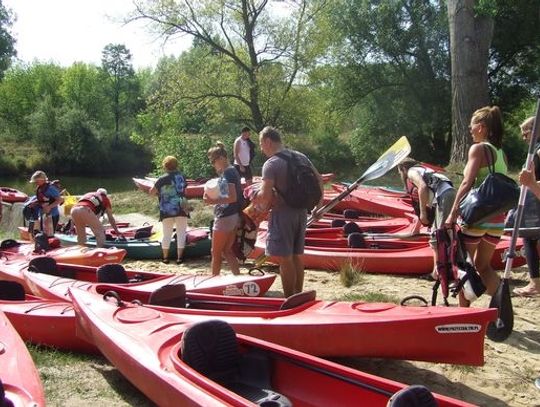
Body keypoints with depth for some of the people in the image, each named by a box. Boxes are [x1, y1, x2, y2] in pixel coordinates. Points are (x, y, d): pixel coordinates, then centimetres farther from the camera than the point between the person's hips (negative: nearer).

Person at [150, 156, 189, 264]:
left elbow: (152, 192, 1)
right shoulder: (181, 176, 0)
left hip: (166, 211, 0)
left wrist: (159, 192, 19)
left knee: (166, 234, 10)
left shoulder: (162, 179, -6)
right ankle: (179, 257, 4)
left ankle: (165, 257, 15)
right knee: (181, 233, 6)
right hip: (181, 209, 0)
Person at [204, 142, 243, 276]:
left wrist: (214, 201, -23)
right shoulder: (231, 171, 12)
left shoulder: (228, 172, -17)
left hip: (225, 218, -9)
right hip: (233, 217, 9)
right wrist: (213, 197, 5)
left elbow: (232, 197, -23)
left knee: (216, 253, 4)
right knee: (227, 251, 14)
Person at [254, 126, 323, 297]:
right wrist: (319, 206, 16)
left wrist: (256, 199, -2)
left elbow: (265, 195, -24)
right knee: (296, 256, 16)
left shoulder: (271, 164, -15)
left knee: (284, 259, 1)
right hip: (301, 212, 7)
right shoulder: (300, 157, 7)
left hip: (282, 214, -7)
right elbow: (319, 179, 10)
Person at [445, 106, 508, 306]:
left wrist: (453, 213, -21)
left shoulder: (478, 148, -8)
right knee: (483, 265, 21)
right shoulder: (501, 153, 13)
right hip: (497, 219, 7)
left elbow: (467, 183, -18)